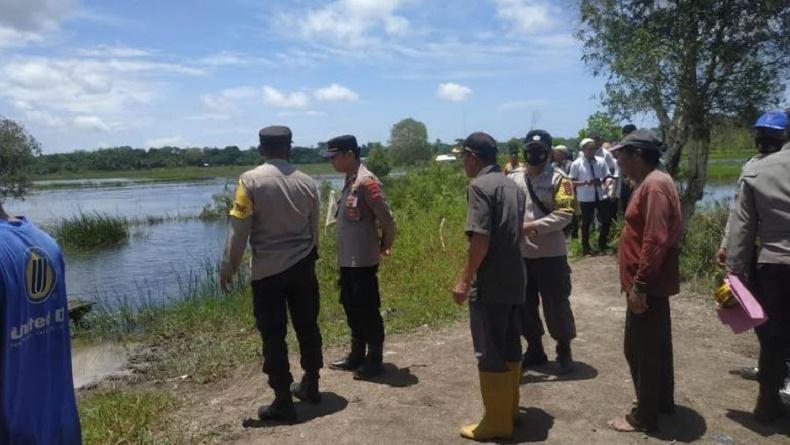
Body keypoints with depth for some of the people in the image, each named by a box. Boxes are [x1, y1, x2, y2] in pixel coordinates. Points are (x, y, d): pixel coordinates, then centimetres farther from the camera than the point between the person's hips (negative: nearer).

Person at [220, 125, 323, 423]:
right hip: (303, 266, 4)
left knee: (273, 335, 5)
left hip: (268, 270, -4)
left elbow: (238, 228, -11)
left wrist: (228, 266, -2)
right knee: (307, 326, 17)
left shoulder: (250, 180, -10)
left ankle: (283, 402, 10)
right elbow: (314, 228, 9)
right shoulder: (307, 182, 1)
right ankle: (310, 385, 31)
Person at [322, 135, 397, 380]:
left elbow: (387, 219, -19)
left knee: (368, 310, 2)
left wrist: (385, 246, -5)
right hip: (347, 259, 9)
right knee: (351, 308, 17)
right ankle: (357, 355, 30)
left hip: (363, 260, -9)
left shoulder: (366, 182, -18)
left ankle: (374, 360, 15)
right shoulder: (350, 180, 11)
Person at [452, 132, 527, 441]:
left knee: (490, 352, 0)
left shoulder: (479, 186, -13)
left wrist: (465, 280, -16)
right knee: (510, 347, 17)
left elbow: (480, 239, -21)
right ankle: (510, 407, 30)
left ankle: (497, 421, 9)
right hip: (514, 279, 9)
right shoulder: (513, 186, 13)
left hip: (490, 283, -9)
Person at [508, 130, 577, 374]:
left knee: (556, 305, 3)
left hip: (551, 254, -4)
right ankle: (534, 349, 32)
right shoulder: (513, 178, 7)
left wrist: (533, 226, -22)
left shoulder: (559, 179, -6)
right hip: (521, 254, 5)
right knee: (524, 304, 14)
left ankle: (564, 351, 22)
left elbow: (564, 214, -14)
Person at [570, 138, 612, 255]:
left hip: (601, 196, 3)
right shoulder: (576, 164, -7)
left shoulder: (601, 161, 2)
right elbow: (572, 182, -7)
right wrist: (585, 182, -20)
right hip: (585, 199, -3)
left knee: (607, 220, 10)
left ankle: (602, 243, 31)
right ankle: (586, 247, 23)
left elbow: (607, 177, 7)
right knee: (586, 223, 9)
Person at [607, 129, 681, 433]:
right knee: (655, 345, 20)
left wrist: (639, 285, -24)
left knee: (640, 349, 0)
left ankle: (644, 417, 12)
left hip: (647, 286, -10)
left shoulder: (654, 185, -20)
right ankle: (662, 401, 35)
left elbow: (655, 242, -26)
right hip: (652, 284, 10)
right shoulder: (651, 182, 12)